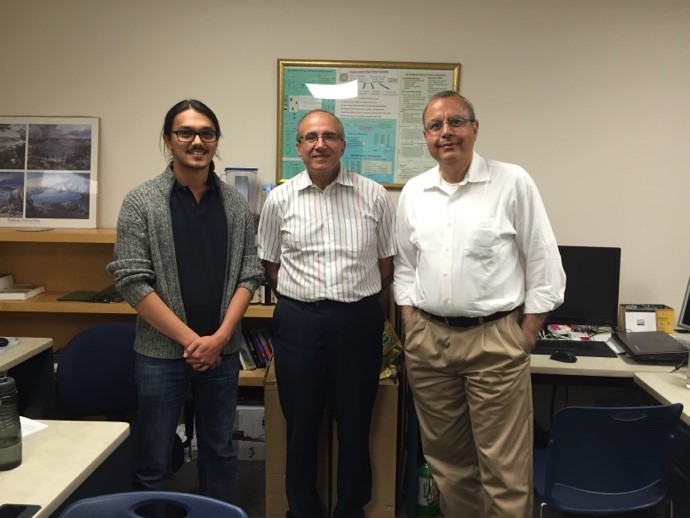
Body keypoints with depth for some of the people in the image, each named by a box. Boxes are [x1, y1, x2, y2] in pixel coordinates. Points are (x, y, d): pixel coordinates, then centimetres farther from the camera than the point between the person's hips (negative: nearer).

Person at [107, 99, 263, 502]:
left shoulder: (236, 204, 4)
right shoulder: (141, 202, -5)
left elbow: (250, 274, 3)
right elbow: (132, 282, -10)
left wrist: (219, 337, -9)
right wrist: (191, 339, -13)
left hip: (222, 351, 3)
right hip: (161, 352, -3)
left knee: (220, 452, 16)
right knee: (154, 462, 8)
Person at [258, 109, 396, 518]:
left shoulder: (374, 196, -1)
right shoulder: (280, 200, 1)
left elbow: (387, 263, 7)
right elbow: (271, 266, 10)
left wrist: (359, 303, 9)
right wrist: (302, 301, 8)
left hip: (359, 321, 0)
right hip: (298, 321, 1)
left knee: (355, 425, 12)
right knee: (301, 424, 14)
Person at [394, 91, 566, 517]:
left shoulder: (513, 183, -6)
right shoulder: (413, 192, 7)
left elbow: (545, 264, -3)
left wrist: (526, 335, -6)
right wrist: (410, 327, 7)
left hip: (495, 339, -4)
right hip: (427, 340, 4)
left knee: (504, 469, 1)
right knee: (446, 459, 17)